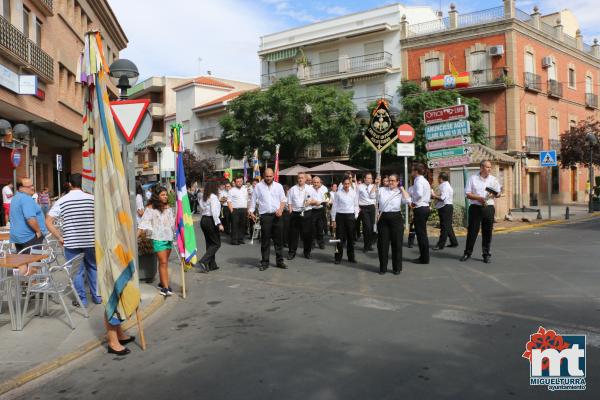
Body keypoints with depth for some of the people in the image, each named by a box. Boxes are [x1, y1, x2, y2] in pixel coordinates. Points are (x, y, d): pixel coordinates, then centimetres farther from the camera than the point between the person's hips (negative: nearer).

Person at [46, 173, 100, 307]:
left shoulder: (62, 201, -1)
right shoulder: (92, 198, -1)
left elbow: (48, 222, -4)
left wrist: (59, 238, 2)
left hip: (71, 242, -1)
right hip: (91, 241, 1)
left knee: (77, 271, 9)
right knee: (93, 268, 17)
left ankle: (82, 300, 15)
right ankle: (97, 296, 23)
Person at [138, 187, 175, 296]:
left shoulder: (168, 207, 10)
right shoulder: (151, 208, -5)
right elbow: (144, 223, -9)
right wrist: (136, 236, -16)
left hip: (169, 237, 5)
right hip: (158, 238, -5)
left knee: (164, 262, 12)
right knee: (163, 262, -8)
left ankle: (162, 283, 24)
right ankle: (166, 287, -7)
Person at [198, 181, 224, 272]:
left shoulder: (202, 197, 13)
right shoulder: (213, 197, -12)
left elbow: (201, 211, 14)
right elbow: (214, 212, -20)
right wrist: (219, 224, -21)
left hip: (203, 220, 8)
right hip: (211, 221, -8)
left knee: (209, 243, 14)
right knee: (216, 243, -1)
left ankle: (212, 265, 17)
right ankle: (203, 261, -14)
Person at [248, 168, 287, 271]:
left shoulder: (278, 186, 9)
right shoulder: (258, 186, 4)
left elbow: (283, 200, 9)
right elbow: (253, 200, 5)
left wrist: (280, 209, -7)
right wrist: (251, 211, -7)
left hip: (276, 216, 2)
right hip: (265, 216, -2)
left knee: (278, 239, 7)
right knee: (265, 240, 1)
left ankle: (280, 261, 16)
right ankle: (264, 262, 9)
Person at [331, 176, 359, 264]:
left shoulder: (354, 193, 3)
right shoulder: (338, 193, -2)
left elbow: (356, 205, 10)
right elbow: (334, 207, 1)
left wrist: (356, 216, 3)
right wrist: (333, 220, 0)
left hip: (350, 216, 2)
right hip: (340, 216, -2)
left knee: (351, 237, 10)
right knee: (340, 237, 2)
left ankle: (351, 257, 23)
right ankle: (338, 257, 13)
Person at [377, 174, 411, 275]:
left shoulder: (400, 192, 5)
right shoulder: (381, 190, 8)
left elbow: (408, 200, -14)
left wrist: (402, 188, -5)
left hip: (396, 218, -1)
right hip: (383, 218, 1)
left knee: (396, 243, 5)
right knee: (382, 243, 5)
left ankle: (397, 268, 18)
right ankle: (383, 267, 18)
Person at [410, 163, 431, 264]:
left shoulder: (418, 181, -14)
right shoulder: (424, 180, 17)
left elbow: (419, 194, -31)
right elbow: (428, 195, 20)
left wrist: (414, 202, -14)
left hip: (420, 209, -10)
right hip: (425, 207, 10)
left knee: (421, 234, -3)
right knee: (422, 234, 14)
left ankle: (424, 258, 2)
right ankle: (424, 257, 19)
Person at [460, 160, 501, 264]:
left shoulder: (493, 179, 10)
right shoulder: (473, 178, 2)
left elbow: (499, 193, 15)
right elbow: (467, 194, -2)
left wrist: (494, 194, -8)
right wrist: (479, 198, -17)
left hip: (489, 208, 2)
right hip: (475, 208, -2)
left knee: (487, 232, 4)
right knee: (472, 230, 1)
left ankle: (486, 254, 14)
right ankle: (467, 252, 12)